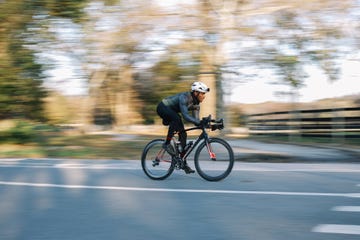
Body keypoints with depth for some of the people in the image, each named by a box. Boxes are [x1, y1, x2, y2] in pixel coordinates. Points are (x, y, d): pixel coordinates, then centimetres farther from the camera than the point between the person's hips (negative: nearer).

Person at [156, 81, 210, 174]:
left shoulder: (196, 104, -6)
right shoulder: (184, 97, -31)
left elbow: (196, 119, -6)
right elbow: (185, 115, -42)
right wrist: (200, 122, -51)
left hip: (171, 112, 8)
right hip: (163, 108, -8)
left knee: (183, 134, -4)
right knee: (176, 118, -38)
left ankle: (183, 163, 2)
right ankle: (167, 144, -24)